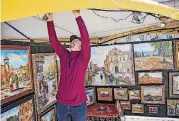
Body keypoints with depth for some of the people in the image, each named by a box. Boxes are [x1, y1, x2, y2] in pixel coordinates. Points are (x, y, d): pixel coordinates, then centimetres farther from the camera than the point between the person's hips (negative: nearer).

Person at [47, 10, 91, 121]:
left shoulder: (83, 57, -6)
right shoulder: (64, 55, 5)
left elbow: (86, 38, -20)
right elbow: (53, 40, 1)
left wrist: (78, 16, -25)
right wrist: (50, 20, -6)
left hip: (78, 104, -3)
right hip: (61, 103, 4)